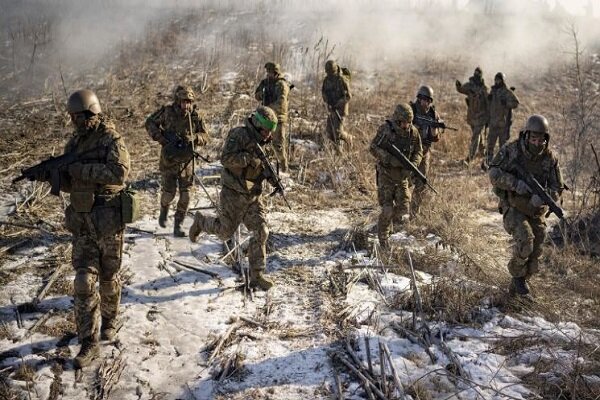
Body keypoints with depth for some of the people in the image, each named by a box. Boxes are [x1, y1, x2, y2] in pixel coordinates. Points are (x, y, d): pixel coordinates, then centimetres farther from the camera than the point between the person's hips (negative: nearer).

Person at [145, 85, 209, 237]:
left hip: (186, 161, 1)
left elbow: (205, 137, -1)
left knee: (185, 196, 0)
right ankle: (164, 211, 38)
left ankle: (177, 226, 13)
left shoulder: (195, 116, -6)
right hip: (169, 160, -1)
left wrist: (193, 138, -21)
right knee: (169, 192, 3)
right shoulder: (167, 112, -9)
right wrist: (160, 137, -12)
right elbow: (150, 123, 3)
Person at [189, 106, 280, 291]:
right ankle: (200, 221, 35)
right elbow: (226, 159, -25)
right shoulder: (238, 135, -16)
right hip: (233, 194, -6)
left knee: (261, 232, -3)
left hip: (254, 194, 7)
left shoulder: (261, 141, 8)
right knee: (225, 231, 4)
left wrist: (269, 175, -1)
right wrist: (251, 157, -31)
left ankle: (256, 275, 5)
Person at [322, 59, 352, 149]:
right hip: (331, 109, 7)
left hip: (340, 109, -7)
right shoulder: (327, 79, 0)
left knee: (337, 131, -10)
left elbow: (348, 96, -20)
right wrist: (327, 101, -5)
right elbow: (323, 91, 15)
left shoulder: (342, 80, -21)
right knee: (329, 131, 7)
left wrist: (337, 104, -23)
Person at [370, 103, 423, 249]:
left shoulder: (413, 132, -3)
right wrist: (390, 159, -25)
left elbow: (418, 152, 6)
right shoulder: (386, 130, -15)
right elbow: (373, 148, -13)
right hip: (386, 175, -4)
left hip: (402, 176, 4)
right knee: (387, 211, -5)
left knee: (403, 212, -2)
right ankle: (383, 240, 14)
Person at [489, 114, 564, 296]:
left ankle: (515, 287, 30)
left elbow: (557, 189, -6)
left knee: (534, 254, 7)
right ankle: (517, 273, 1)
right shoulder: (511, 150, -14)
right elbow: (494, 174, -16)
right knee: (525, 241, -27)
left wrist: (543, 196, -28)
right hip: (513, 208, -4)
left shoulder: (550, 159, -9)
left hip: (536, 212, 4)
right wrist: (515, 183, -32)